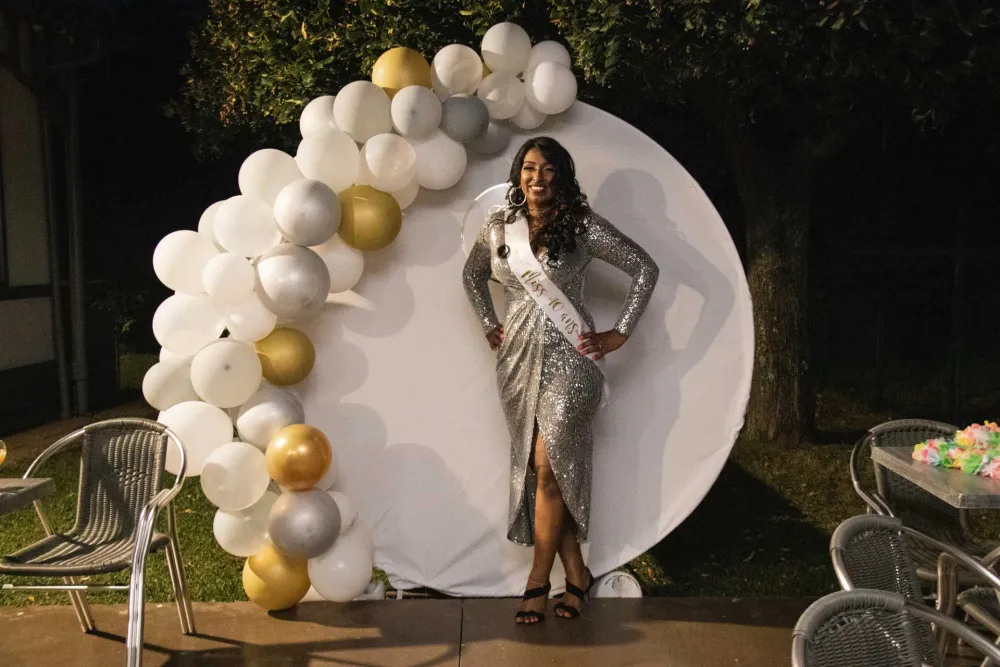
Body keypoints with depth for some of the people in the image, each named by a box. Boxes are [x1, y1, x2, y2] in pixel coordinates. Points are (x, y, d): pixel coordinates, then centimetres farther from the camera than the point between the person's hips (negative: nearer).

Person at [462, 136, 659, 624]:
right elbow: (472, 275, 25)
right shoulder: (499, 228, 7)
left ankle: (539, 582, 8)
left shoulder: (583, 226, -4)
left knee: (548, 466, -7)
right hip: (518, 359, 4)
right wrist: (489, 325, 14)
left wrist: (620, 334, -5)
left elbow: (645, 269, -3)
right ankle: (576, 573, 19)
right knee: (536, 468, 5)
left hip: (567, 356, -4)